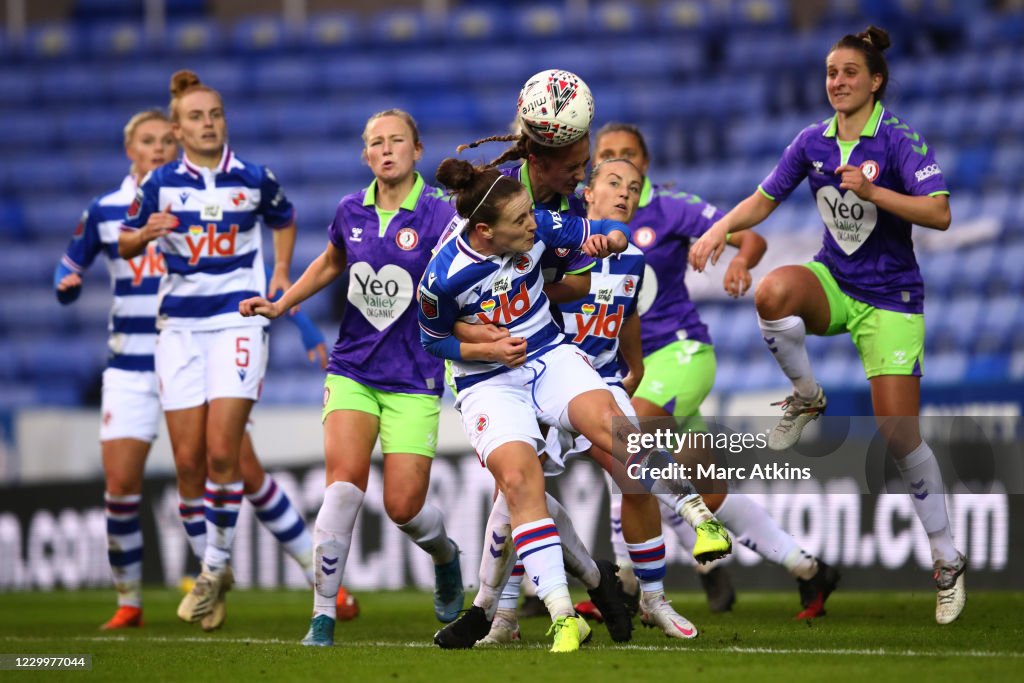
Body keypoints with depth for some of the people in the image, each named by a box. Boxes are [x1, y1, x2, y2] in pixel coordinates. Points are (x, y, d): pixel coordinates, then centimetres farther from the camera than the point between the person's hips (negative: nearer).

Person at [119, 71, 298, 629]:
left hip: (238, 320, -1)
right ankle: (212, 577, 15)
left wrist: (281, 270, 8)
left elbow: (283, 218, 22)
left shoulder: (254, 179, 2)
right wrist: (146, 232, -10)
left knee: (222, 452, -15)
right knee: (188, 461, -1)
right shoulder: (161, 184, 2)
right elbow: (124, 244, 12)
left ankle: (216, 564, -1)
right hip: (179, 325, 2)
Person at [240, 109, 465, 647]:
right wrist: (280, 305, 21)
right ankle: (323, 614, -11)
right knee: (345, 481, -18)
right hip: (353, 368, 2)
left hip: (414, 378, -2)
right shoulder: (351, 212, 4)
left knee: (403, 506, -4)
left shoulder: (439, 216, -9)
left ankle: (445, 556, 33)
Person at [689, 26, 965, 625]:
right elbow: (764, 199, 11)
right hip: (833, 283, 4)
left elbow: (939, 214, -22)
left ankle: (949, 563, 6)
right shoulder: (813, 142, 2)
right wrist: (722, 229, -7)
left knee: (899, 434, -9)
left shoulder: (899, 139, -13)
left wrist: (873, 192, -34)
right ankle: (806, 398, -6)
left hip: (891, 298, -4)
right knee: (773, 291, -33)